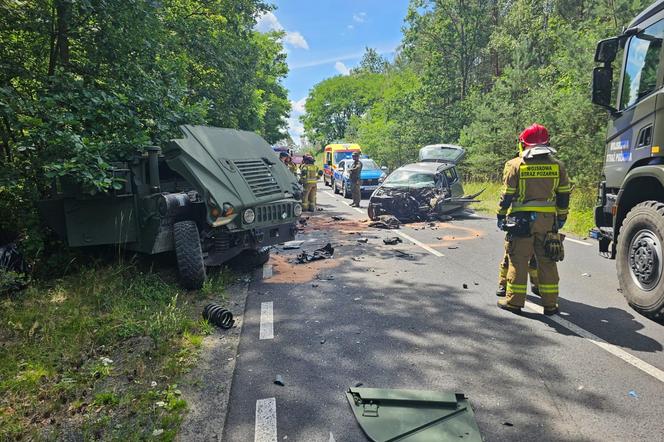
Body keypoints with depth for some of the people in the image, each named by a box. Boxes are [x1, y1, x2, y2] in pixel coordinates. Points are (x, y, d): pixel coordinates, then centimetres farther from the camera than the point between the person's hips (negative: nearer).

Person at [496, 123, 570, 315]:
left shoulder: (515, 165, -5)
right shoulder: (557, 165, 7)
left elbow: (507, 195, -5)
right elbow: (564, 195, 9)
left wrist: (501, 216, 3)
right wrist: (562, 217, 19)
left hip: (522, 219, -3)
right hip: (548, 220, 3)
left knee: (518, 260, 4)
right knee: (547, 261, 10)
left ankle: (514, 301, 9)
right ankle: (550, 304, 16)